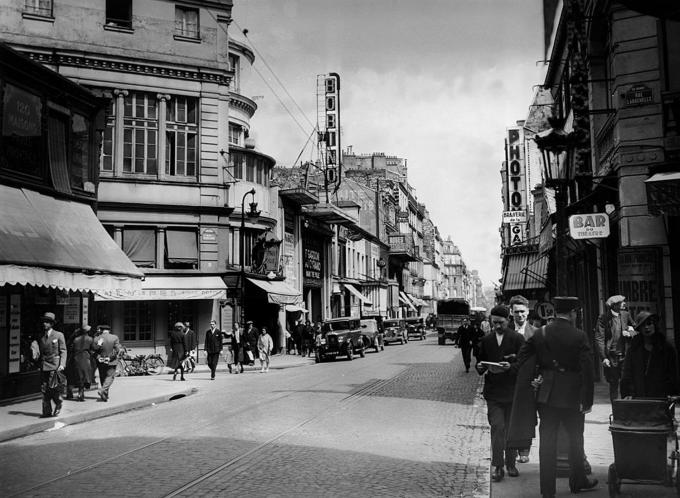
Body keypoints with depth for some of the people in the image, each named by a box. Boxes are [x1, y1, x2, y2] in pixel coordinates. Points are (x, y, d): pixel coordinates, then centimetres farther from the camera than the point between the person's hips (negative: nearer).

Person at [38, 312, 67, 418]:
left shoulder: (59, 335, 1)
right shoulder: (41, 337, 14)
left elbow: (63, 351, -2)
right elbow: (41, 352, 21)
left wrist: (62, 364, -13)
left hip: (55, 366, -4)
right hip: (44, 367, 4)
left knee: (53, 387, -9)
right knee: (44, 389, 2)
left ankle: (58, 404, 17)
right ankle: (47, 411, 8)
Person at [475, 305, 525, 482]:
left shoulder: (517, 339, -1)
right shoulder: (486, 340, 8)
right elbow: (480, 362, 14)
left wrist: (510, 367, -24)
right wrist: (480, 367, -9)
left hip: (513, 391, -1)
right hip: (493, 392, 1)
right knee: (497, 427, -7)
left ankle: (510, 464, 23)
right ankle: (498, 466, 1)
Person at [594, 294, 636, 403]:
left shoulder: (625, 315, 6)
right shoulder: (603, 318, -7)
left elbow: (635, 329, 19)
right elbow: (599, 339, -10)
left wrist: (630, 332, -6)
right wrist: (604, 357, -16)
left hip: (625, 355, 3)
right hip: (611, 357, -3)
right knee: (613, 385, 5)